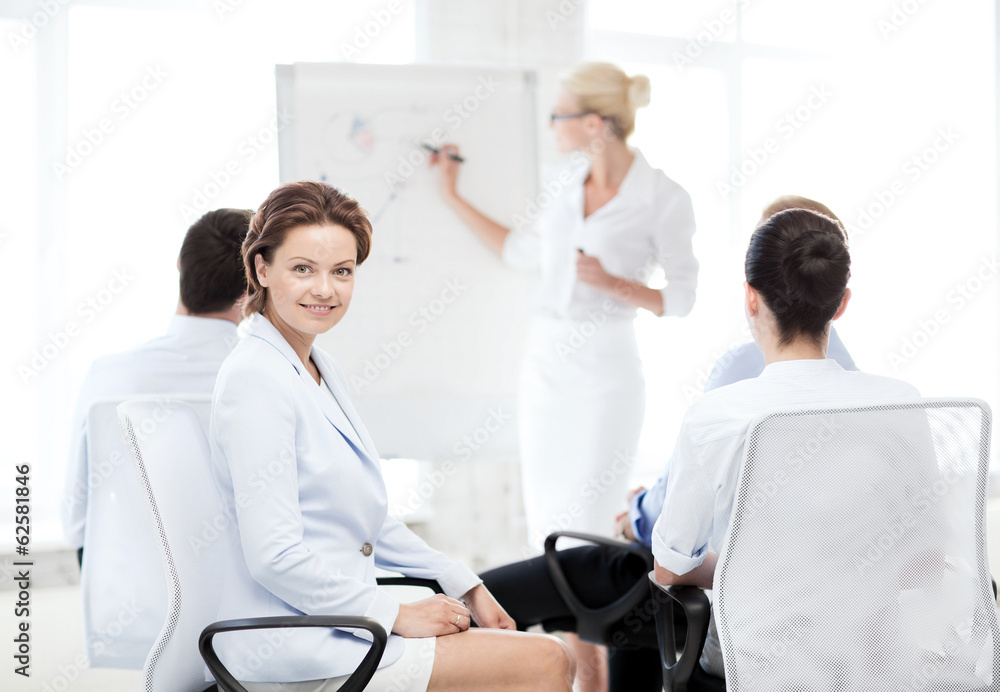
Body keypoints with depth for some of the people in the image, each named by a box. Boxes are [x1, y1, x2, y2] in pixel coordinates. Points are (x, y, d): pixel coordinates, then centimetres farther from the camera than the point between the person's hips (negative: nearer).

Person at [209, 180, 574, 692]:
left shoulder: (324, 372, 14)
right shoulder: (255, 380, -15)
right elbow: (275, 557, -21)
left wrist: (464, 586, 14)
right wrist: (396, 614, -15)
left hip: (337, 624, 9)